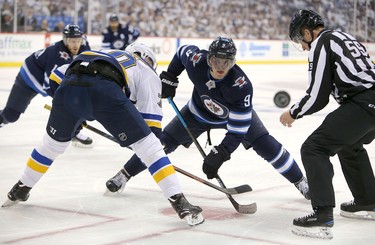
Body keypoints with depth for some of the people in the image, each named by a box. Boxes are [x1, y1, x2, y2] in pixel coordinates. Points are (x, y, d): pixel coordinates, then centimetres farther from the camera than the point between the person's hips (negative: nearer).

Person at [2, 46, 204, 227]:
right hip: (104, 91, -4)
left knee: (53, 143, 31)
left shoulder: (101, 54, 44)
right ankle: (180, 203, -1)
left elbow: (57, 73, 38)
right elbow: (150, 116, 21)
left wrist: (75, 117, 43)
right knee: (148, 145, 7)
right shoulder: (148, 72, 30)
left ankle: (20, 190, 46)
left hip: (68, 85, 5)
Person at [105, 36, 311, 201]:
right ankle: (124, 176, 11)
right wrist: (169, 78, -10)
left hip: (236, 114, -2)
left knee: (267, 146, -15)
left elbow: (238, 129, -37)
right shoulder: (196, 60, -33)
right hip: (199, 111, 2)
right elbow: (182, 51, -5)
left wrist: (219, 154, -43)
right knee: (163, 142, -4)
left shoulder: (241, 85, -40)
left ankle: (302, 183, 5)